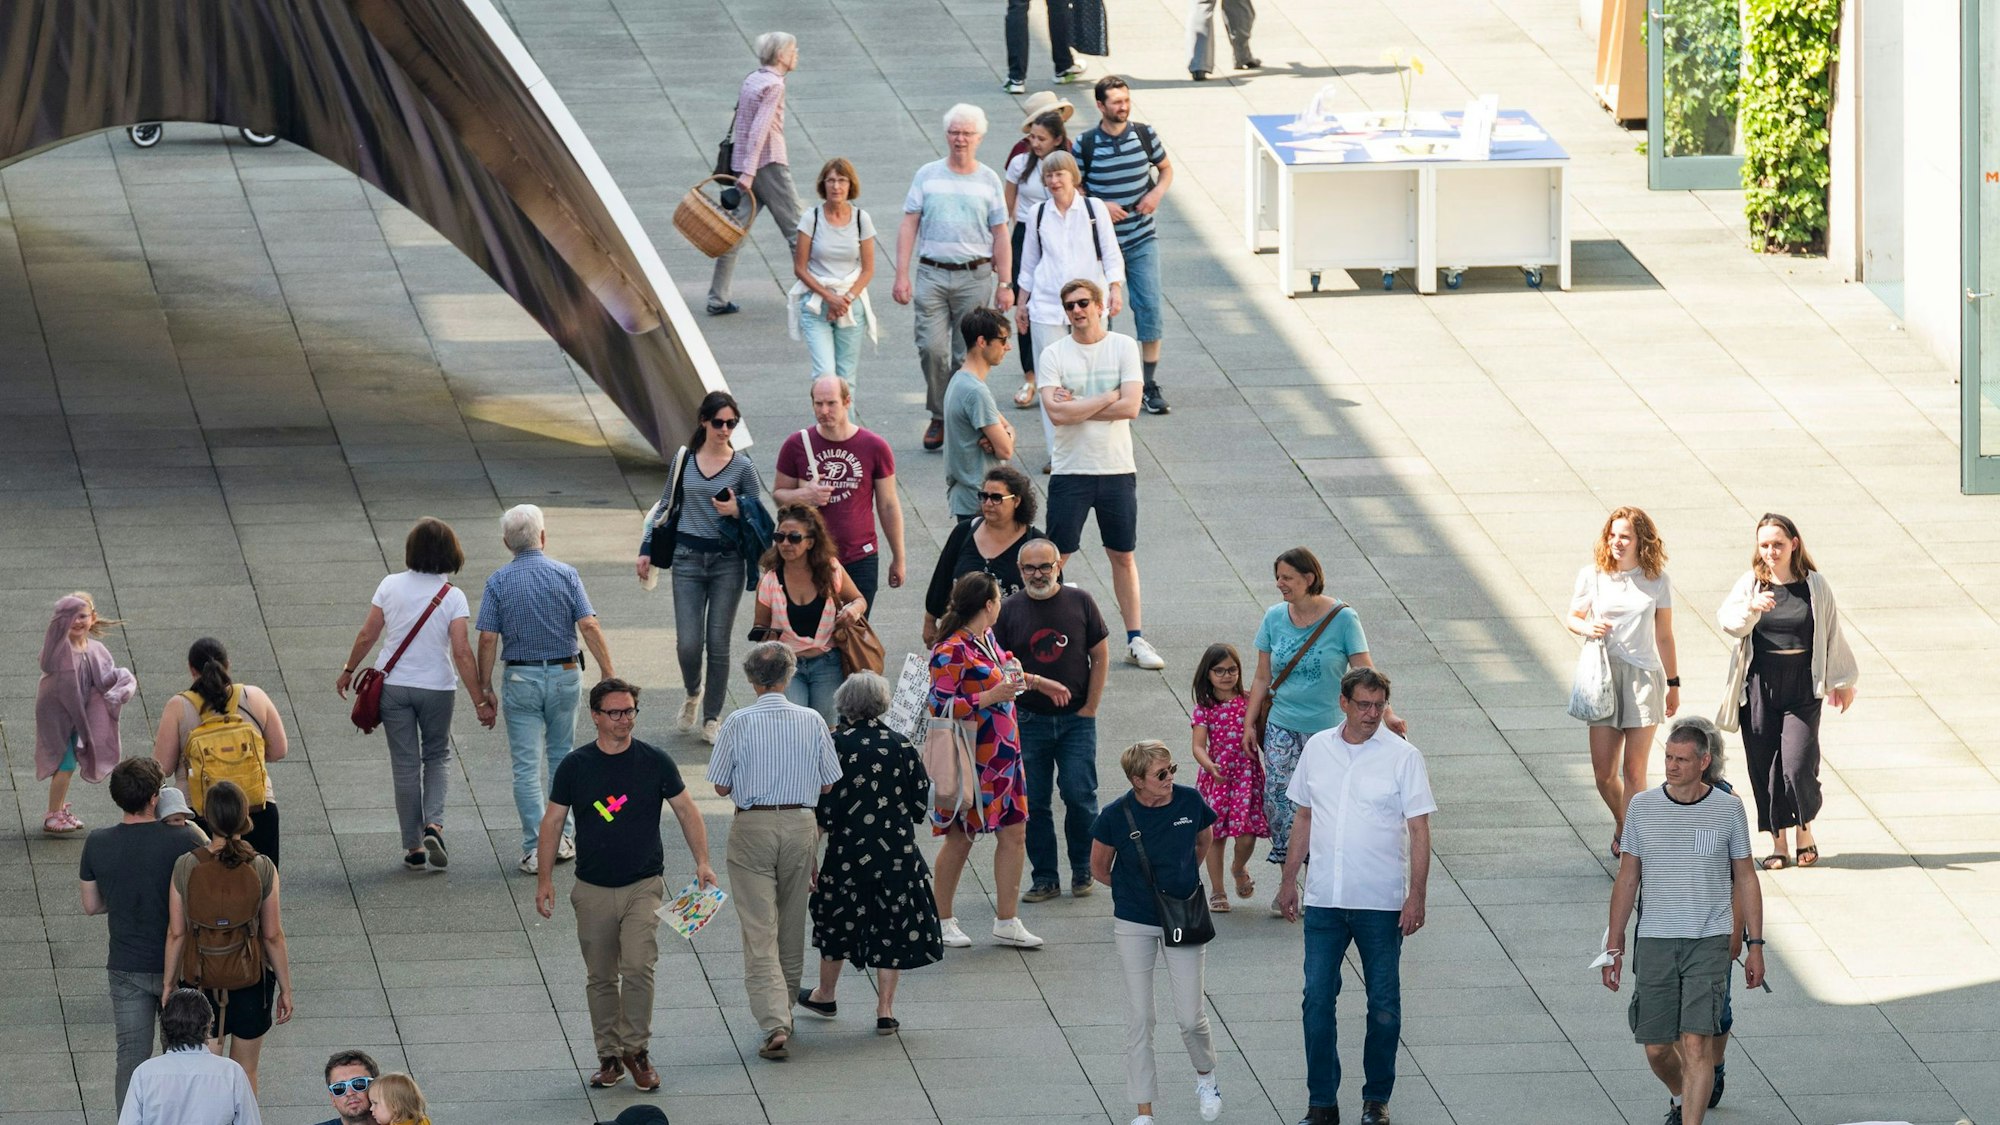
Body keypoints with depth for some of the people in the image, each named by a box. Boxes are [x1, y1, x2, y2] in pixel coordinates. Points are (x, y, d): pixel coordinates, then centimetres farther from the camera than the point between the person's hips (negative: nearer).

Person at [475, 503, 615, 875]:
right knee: (561, 757, 18)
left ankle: (534, 849, -5)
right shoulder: (565, 575, -5)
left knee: (526, 764, 0)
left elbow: (488, 639, -9)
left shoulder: (498, 582, -6)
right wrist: (608, 674, -7)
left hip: (520, 678, -1)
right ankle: (561, 838, 21)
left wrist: (485, 686, 0)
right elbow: (589, 627, -11)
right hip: (564, 675, 1)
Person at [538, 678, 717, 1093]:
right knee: (601, 977, 7)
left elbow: (686, 810, 6)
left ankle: (637, 1050, -3)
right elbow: (552, 822, 6)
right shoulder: (575, 766, 0)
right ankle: (609, 1056, 18)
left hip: (643, 886, -2)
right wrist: (545, 879, 0)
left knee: (638, 968, -17)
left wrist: (702, 862, -4)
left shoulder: (655, 761, -1)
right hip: (593, 889, 2)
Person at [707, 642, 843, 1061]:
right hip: (800, 823, 3)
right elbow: (828, 783, 4)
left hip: (752, 827, -3)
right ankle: (784, 1013, 32)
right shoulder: (812, 722, -4)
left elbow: (721, 786, -4)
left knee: (759, 932, -5)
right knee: (792, 928, 18)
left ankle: (774, 1023, -17)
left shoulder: (739, 723, -10)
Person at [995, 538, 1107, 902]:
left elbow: (1100, 656, 5)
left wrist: (1090, 707, -1)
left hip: (1076, 720, -1)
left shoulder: (1080, 602, 1)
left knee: (1080, 797, -5)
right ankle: (1044, 879, 11)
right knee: (1034, 803, 2)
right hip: (1029, 721, 1)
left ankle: (1083, 872, 12)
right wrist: (1039, 683, -17)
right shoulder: (1009, 610, 0)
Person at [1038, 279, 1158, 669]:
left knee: (1124, 556, 10)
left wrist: (1076, 408, -12)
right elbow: (1056, 413, -16)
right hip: (1070, 472, -1)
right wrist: (1108, 398, -12)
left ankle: (1135, 640, 17)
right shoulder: (1053, 355, -3)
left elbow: (1130, 407, -11)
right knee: (1055, 558, 0)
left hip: (1117, 470, 1)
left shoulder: (1123, 348, 0)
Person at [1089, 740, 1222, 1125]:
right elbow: (1099, 868, 1)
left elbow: (1204, 841, 12)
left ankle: (1205, 1076, 34)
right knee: (1139, 1020, 2)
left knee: (1190, 1017, 1)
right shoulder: (1116, 816, -16)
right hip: (1135, 925, -1)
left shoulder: (1189, 802, -11)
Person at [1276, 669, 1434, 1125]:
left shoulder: (1402, 756, -5)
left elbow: (1419, 830, -6)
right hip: (1323, 900, 3)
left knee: (1384, 1005, 5)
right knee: (1317, 999, 0)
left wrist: (1417, 895, -12)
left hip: (1382, 903, -3)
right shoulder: (1318, 749, 5)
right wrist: (1289, 880, 13)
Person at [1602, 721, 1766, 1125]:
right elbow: (1626, 880, 9)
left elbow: (1745, 879, 9)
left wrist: (1755, 945, 6)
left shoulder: (1728, 809, 1)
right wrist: (1613, 948, 6)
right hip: (1655, 942, 2)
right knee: (1656, 1048, 7)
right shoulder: (1642, 807, 3)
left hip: (1709, 943, -2)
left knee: (1695, 1045, -14)